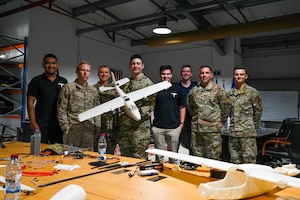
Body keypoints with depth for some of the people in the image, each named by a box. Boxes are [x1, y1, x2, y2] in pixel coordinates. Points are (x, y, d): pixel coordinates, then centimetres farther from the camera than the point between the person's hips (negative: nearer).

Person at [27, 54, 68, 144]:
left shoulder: (64, 81, 10)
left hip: (59, 124, 2)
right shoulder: (36, 81, 2)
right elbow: (30, 103, -1)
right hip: (41, 125, -2)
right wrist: (33, 123, -9)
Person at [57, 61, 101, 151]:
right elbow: (61, 110, -2)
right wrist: (65, 127, -7)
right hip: (72, 130, -3)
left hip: (89, 131, 4)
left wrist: (97, 129, 7)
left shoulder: (94, 90, 13)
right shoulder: (68, 88, 1)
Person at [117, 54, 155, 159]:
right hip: (124, 123, 6)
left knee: (139, 157, -1)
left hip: (140, 124, -6)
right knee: (124, 155, 14)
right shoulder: (126, 83, 14)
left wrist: (139, 112, -16)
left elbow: (152, 103, -6)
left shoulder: (147, 82, -4)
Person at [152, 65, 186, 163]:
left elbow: (182, 107, 9)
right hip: (158, 127, 0)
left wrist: (181, 123, 3)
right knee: (160, 154, 7)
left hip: (174, 127, 0)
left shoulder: (177, 89, 6)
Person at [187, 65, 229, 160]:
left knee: (213, 158, 1)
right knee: (197, 157, 12)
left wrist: (220, 121, 4)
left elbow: (225, 107, 2)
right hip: (196, 129, 4)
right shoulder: (193, 91, 10)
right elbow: (189, 106, 24)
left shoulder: (218, 89, -1)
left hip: (213, 129, -4)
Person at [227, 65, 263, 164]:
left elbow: (258, 110, 2)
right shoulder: (229, 93, 10)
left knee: (249, 160, -2)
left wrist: (253, 125, 5)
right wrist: (233, 122, 13)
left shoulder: (252, 92, -4)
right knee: (234, 161, 13)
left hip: (248, 133, -5)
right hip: (233, 132, 5)